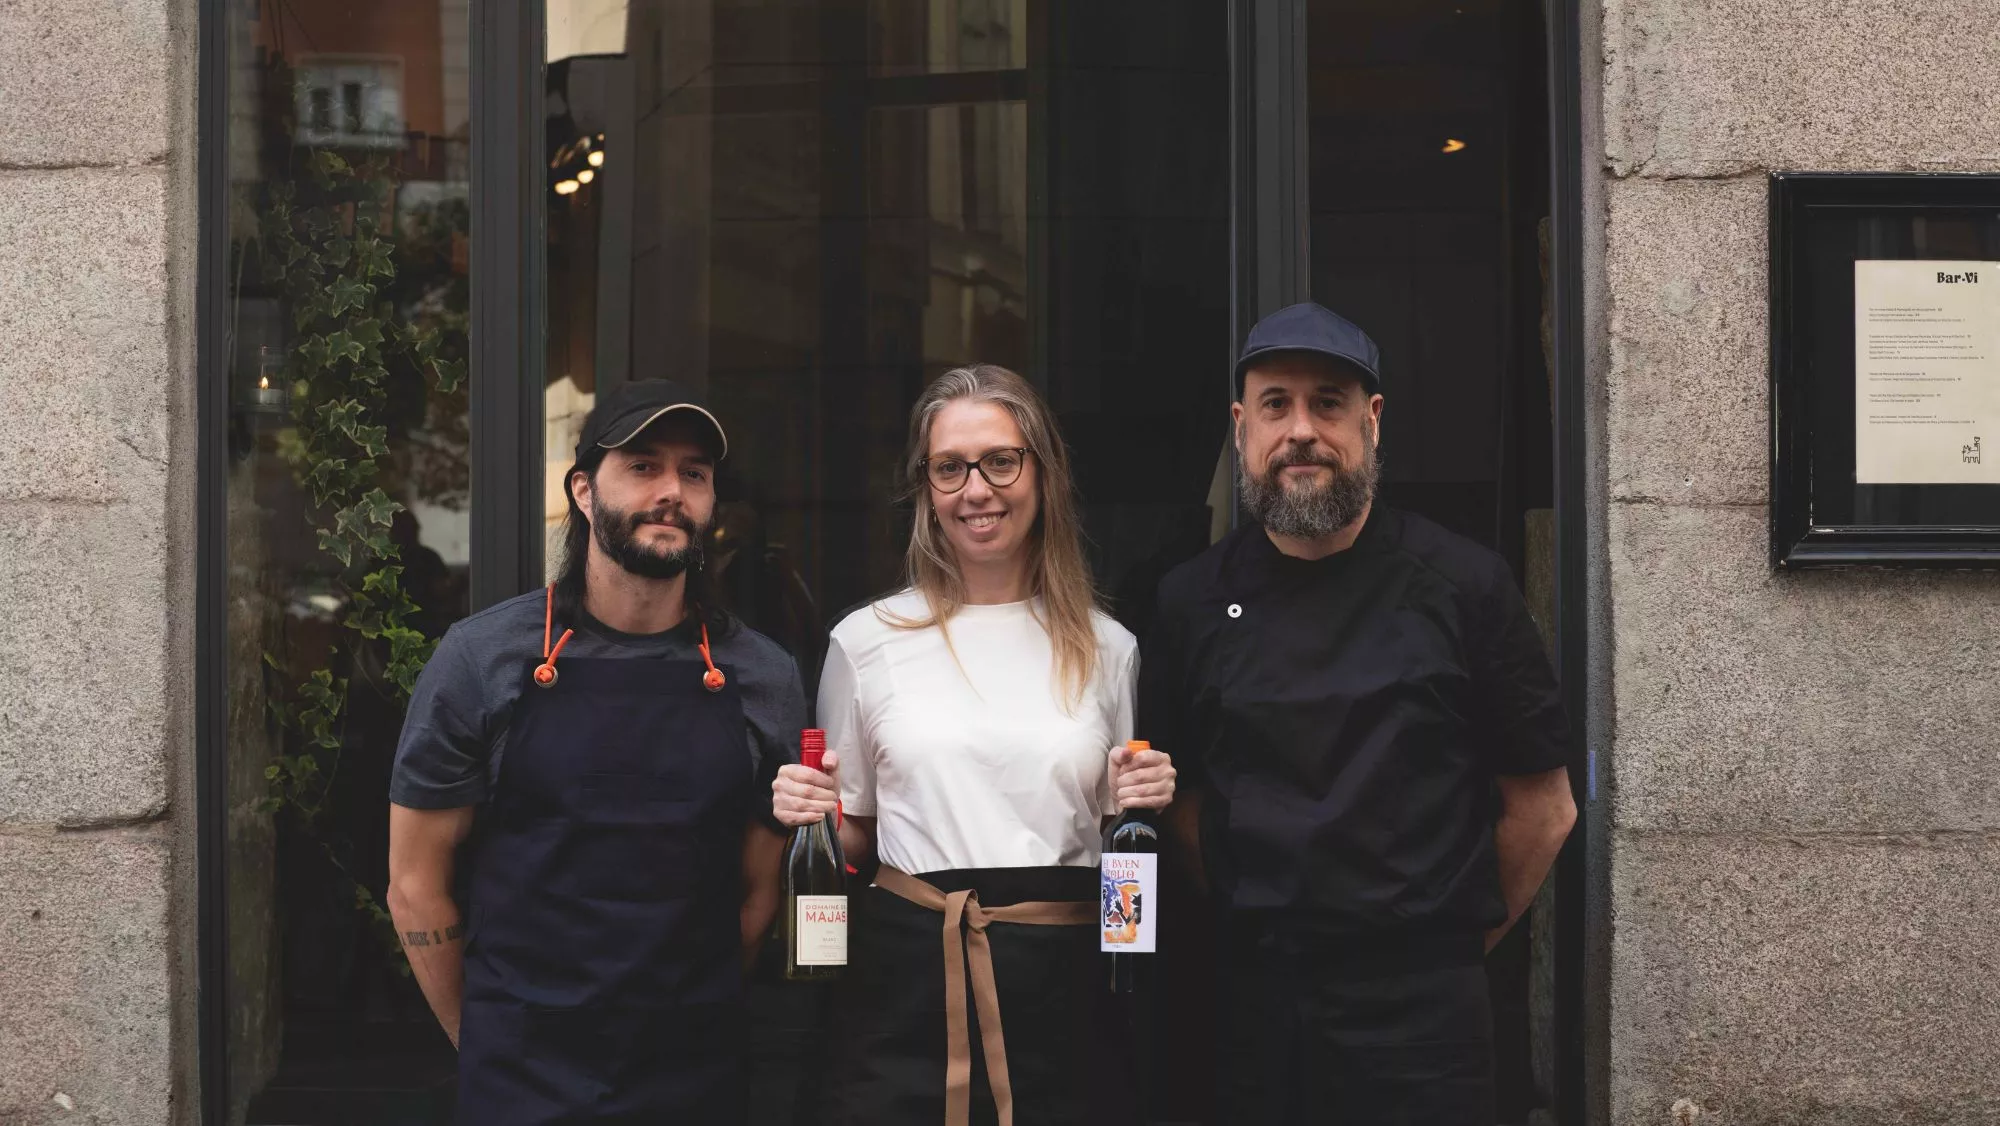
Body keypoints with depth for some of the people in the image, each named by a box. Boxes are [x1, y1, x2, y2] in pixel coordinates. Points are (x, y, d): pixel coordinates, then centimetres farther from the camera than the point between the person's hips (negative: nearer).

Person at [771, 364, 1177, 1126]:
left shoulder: (1106, 648, 6)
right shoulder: (866, 640, 2)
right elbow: (850, 839, 11)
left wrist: (1144, 805, -4)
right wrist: (810, 816, -9)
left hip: (1061, 995, 1)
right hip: (909, 984, -1)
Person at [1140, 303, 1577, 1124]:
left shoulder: (1463, 586, -5)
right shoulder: (1191, 601, 2)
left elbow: (1543, 808, 1)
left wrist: (1458, 938, 4)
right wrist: (1260, 919, 5)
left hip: (1420, 999, -2)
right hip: (1250, 995, 2)